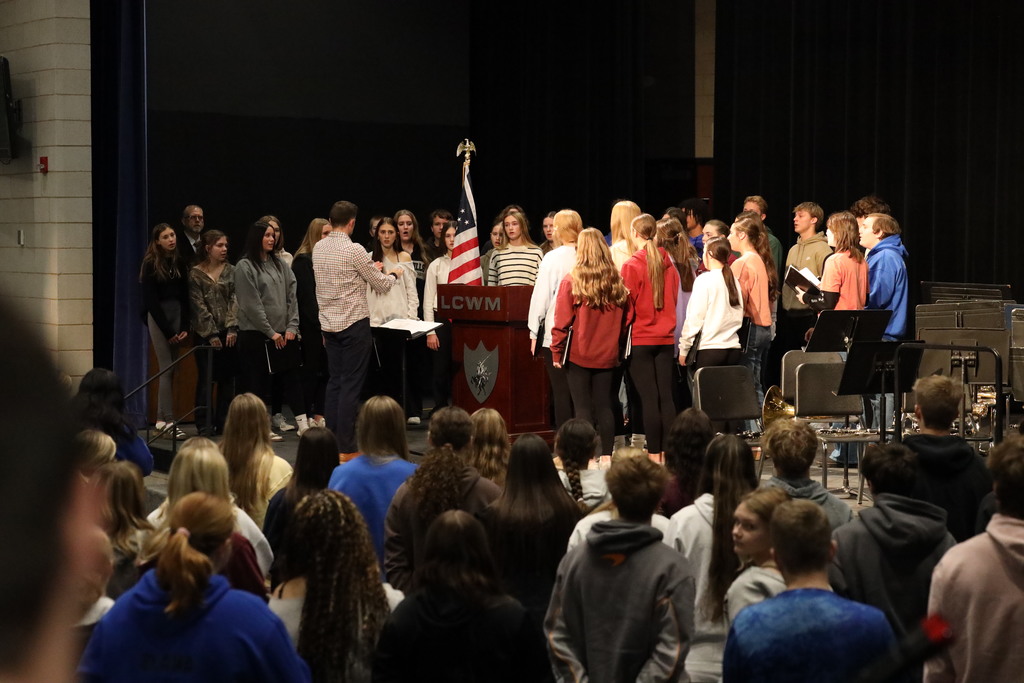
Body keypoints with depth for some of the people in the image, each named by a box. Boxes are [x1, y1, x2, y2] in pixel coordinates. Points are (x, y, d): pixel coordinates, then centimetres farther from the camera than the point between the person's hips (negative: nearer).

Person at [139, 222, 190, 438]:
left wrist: (184, 327, -3)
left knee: (170, 370, 4)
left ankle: (161, 419, 9)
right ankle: (168, 421, -11)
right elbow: (151, 301, -6)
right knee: (167, 369, -10)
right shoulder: (151, 265, -4)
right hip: (158, 318, -5)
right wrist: (168, 331, -9)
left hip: (177, 316, 5)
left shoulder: (179, 263, 9)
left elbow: (184, 297, 8)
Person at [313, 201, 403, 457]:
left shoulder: (318, 249, 6)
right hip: (354, 323, -7)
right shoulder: (354, 251, -14)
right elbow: (381, 285, -4)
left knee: (335, 382, 12)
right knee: (351, 385, -4)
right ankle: (346, 447, -5)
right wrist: (394, 274, 17)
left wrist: (368, 270, 30)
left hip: (329, 322, 7)